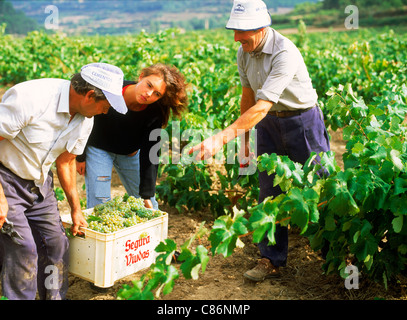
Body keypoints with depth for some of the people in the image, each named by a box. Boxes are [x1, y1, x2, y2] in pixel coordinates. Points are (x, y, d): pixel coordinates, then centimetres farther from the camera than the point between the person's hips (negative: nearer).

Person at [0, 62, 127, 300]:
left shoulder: (85, 119, -3)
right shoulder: (31, 98, -28)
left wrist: (76, 209, 14)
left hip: (39, 182, 7)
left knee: (56, 242, 6)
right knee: (22, 248, -12)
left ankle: (55, 297, 24)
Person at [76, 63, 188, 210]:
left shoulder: (155, 114, -26)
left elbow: (149, 155, -21)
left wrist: (147, 196, -23)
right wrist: (80, 157, -6)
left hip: (130, 153, 2)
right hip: (98, 149, -2)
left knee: (149, 206, 9)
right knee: (99, 204, -9)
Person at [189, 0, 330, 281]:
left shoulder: (284, 53, -29)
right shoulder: (244, 53, -4)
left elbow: (262, 107, -37)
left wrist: (221, 138, -44)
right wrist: (245, 140, 11)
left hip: (301, 121, -6)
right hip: (268, 124, 6)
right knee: (269, 191, 5)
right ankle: (272, 260, 15)